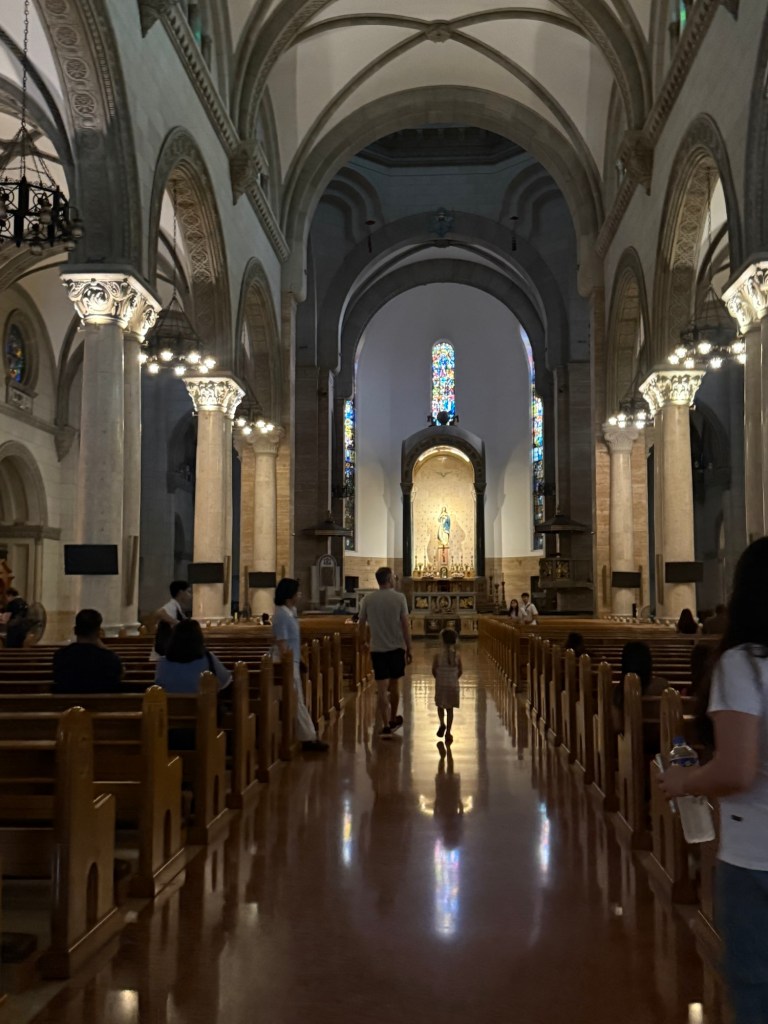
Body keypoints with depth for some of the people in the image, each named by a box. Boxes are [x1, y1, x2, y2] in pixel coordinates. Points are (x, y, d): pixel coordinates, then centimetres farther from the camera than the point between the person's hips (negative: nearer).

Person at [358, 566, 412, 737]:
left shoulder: (368, 599, -2)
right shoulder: (399, 597, -8)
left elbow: (362, 624, 5)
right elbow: (405, 625, -8)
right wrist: (409, 649, -1)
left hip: (377, 649, 0)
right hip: (396, 648, 0)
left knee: (382, 690, 3)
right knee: (394, 686, 17)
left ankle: (386, 726, -1)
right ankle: (393, 720, 32)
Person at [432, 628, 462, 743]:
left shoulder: (438, 656, -16)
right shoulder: (457, 655, -10)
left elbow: (433, 671, -8)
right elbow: (460, 671, -2)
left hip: (440, 686, -1)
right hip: (453, 686, 1)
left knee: (440, 706, 22)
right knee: (450, 709, 9)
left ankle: (442, 724, 6)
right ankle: (448, 732, 10)